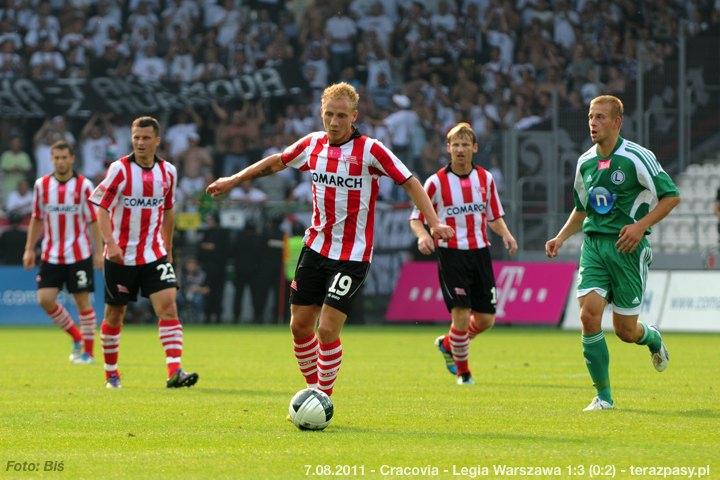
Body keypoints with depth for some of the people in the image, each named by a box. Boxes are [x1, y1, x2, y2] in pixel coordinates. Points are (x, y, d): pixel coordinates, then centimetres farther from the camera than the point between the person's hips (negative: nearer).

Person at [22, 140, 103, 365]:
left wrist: (98, 252, -6)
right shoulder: (42, 185, 4)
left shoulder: (83, 185, -5)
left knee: (82, 300, -2)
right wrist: (29, 249, 8)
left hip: (79, 254, -3)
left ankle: (88, 351, 8)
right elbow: (37, 219, 12)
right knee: (45, 299, -6)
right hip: (51, 254, 3)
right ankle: (76, 337, 15)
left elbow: (94, 220, -2)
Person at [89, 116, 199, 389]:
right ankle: (111, 372, 24)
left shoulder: (167, 172, 4)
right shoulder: (120, 169, -8)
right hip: (120, 255, -3)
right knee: (115, 314, 6)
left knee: (168, 304, -15)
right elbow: (101, 207, -10)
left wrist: (168, 249, 21)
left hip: (154, 254, 3)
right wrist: (110, 242, -22)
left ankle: (174, 372, -22)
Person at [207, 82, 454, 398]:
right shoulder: (312, 144, 2)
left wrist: (433, 223, -22)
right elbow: (276, 162, 20)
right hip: (316, 248, 6)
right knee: (299, 325, 7)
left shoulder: (370, 150, -13)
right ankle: (314, 391, 25)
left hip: (352, 255, -5)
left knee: (327, 330, -12)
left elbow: (409, 182, -12)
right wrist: (233, 181, 23)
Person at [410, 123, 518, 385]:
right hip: (450, 253, -4)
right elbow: (416, 218, 1)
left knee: (485, 319, 4)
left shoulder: (485, 178, 7)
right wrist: (422, 235, -21)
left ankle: (447, 344, 33)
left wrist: (506, 234, -4)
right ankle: (462, 371, 6)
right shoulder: (436, 182, -4)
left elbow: (494, 216, 16)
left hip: (480, 252, 4)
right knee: (461, 314, -14)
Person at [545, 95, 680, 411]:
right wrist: (561, 238, 9)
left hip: (628, 246, -4)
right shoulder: (585, 162, 9)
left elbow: (671, 196, -6)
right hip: (593, 245, 4)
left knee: (625, 331, -1)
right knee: (589, 314, -15)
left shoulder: (637, 157, -9)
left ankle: (652, 338, 38)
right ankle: (603, 395, -5)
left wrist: (641, 225, -17)